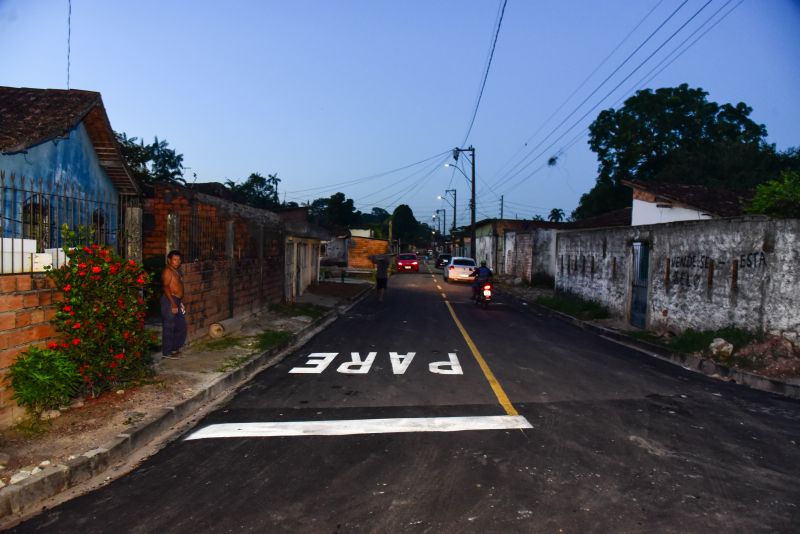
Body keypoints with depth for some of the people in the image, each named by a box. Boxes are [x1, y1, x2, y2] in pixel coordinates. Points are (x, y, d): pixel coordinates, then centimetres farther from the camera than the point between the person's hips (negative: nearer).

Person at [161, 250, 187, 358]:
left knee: (181, 326, 15)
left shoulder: (176, 271, 17)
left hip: (177, 300, 10)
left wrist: (181, 302, 21)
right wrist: (173, 303, -24)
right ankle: (167, 352, 2)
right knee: (169, 327, -4)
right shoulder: (167, 271, -13)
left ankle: (175, 348, 26)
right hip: (170, 301, -10)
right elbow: (166, 287, -20)